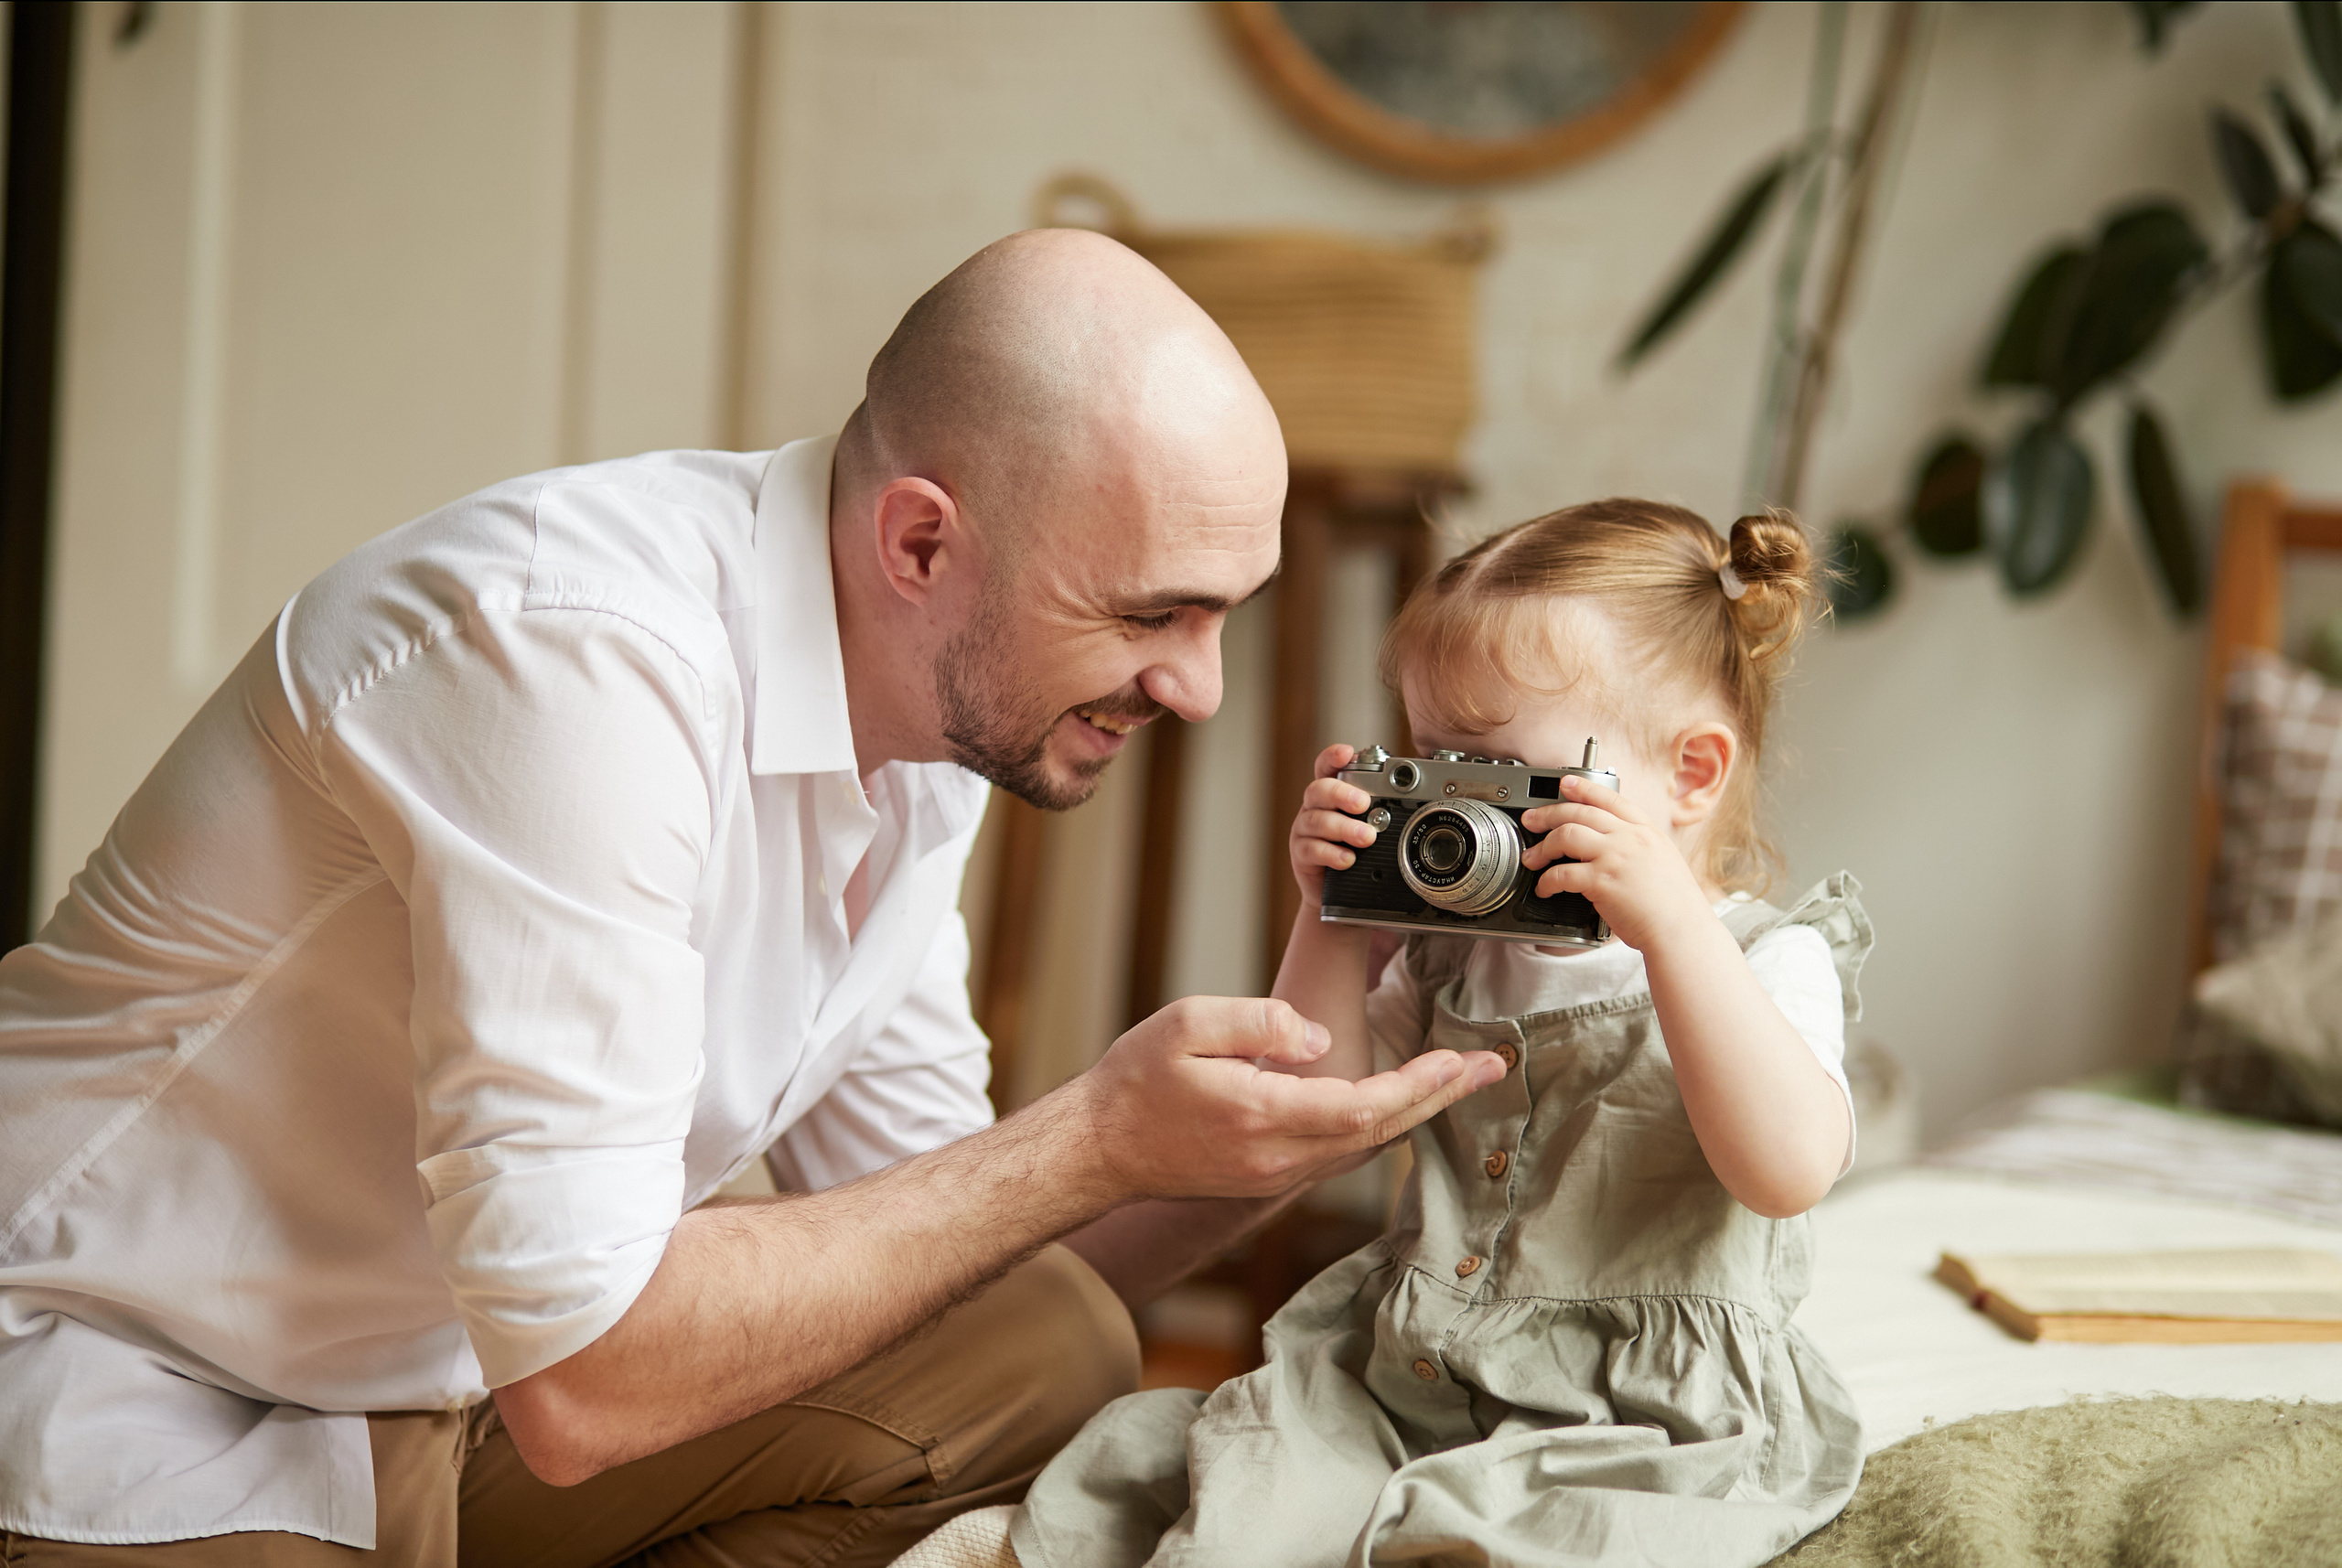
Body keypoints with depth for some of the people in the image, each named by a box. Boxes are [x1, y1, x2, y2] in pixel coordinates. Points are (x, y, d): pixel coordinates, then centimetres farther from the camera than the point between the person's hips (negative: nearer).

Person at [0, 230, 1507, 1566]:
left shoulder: (941, 706, 0)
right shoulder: (589, 657, -27)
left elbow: (931, 1247, 6)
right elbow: (581, 1378, -28)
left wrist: (1264, 1138, -10)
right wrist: (1103, 1141, -24)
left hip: (464, 1379, 8)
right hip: (141, 1431, -8)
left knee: (1051, 1353, -3)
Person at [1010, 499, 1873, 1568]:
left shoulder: (1766, 961, -7)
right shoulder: (1456, 952, 13)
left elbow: (1789, 1171, -26)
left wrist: (1672, 920, -32)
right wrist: (1332, 918, 3)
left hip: (1645, 1434, -6)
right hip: (1398, 1389, 6)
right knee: (1153, 1468, -13)